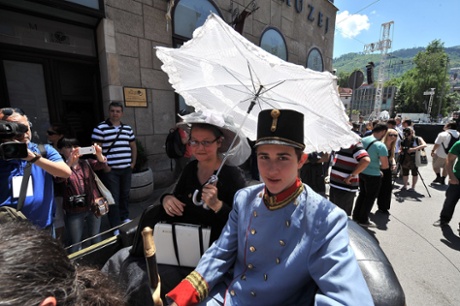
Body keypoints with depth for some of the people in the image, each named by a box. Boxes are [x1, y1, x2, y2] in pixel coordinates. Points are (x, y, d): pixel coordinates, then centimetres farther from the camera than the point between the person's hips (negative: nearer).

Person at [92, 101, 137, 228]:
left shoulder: (127, 128, 11)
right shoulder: (100, 128, -6)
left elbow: (133, 146, 18)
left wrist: (133, 162, 11)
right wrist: (104, 166, -11)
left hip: (126, 168, 5)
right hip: (110, 170, -5)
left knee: (125, 195, 15)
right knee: (113, 198, 1)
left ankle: (125, 217, 34)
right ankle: (116, 226, 12)